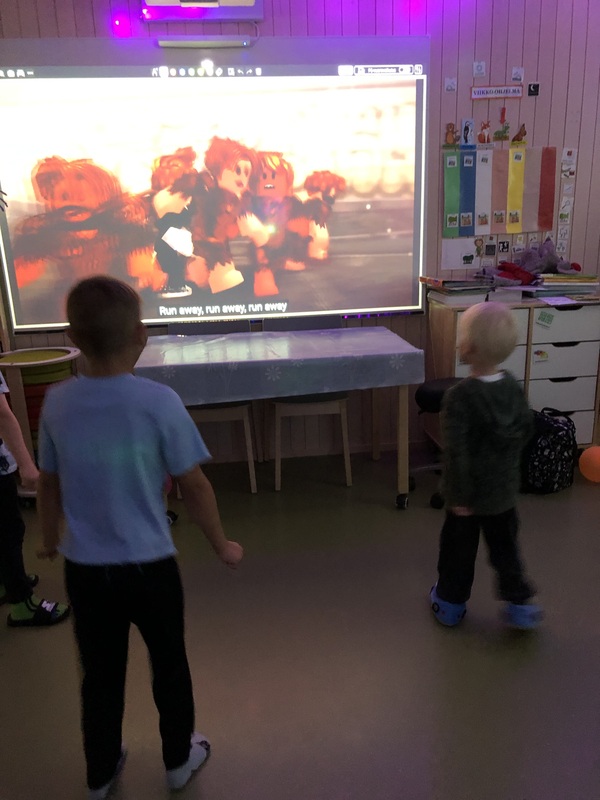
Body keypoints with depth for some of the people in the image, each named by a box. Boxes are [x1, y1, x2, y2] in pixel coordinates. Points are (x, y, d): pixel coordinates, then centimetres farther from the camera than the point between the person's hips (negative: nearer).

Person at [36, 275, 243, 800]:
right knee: (169, 666, 21)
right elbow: (194, 485, -12)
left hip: (84, 570, 3)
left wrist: (50, 540, 23)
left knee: (100, 675, 22)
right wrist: (221, 545, 3)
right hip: (149, 567, -2)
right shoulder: (158, 401, -20)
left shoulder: (57, 403, -9)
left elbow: (48, 484, 4)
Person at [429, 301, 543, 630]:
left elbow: (456, 451, -26)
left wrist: (458, 495, -18)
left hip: (470, 493, -5)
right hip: (504, 489, 5)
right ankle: (520, 602, 30)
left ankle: (450, 602, 31)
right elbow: (526, 428, 6)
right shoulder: (512, 386, -7)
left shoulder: (459, 396, -27)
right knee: (505, 545, 21)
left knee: (459, 547, 14)